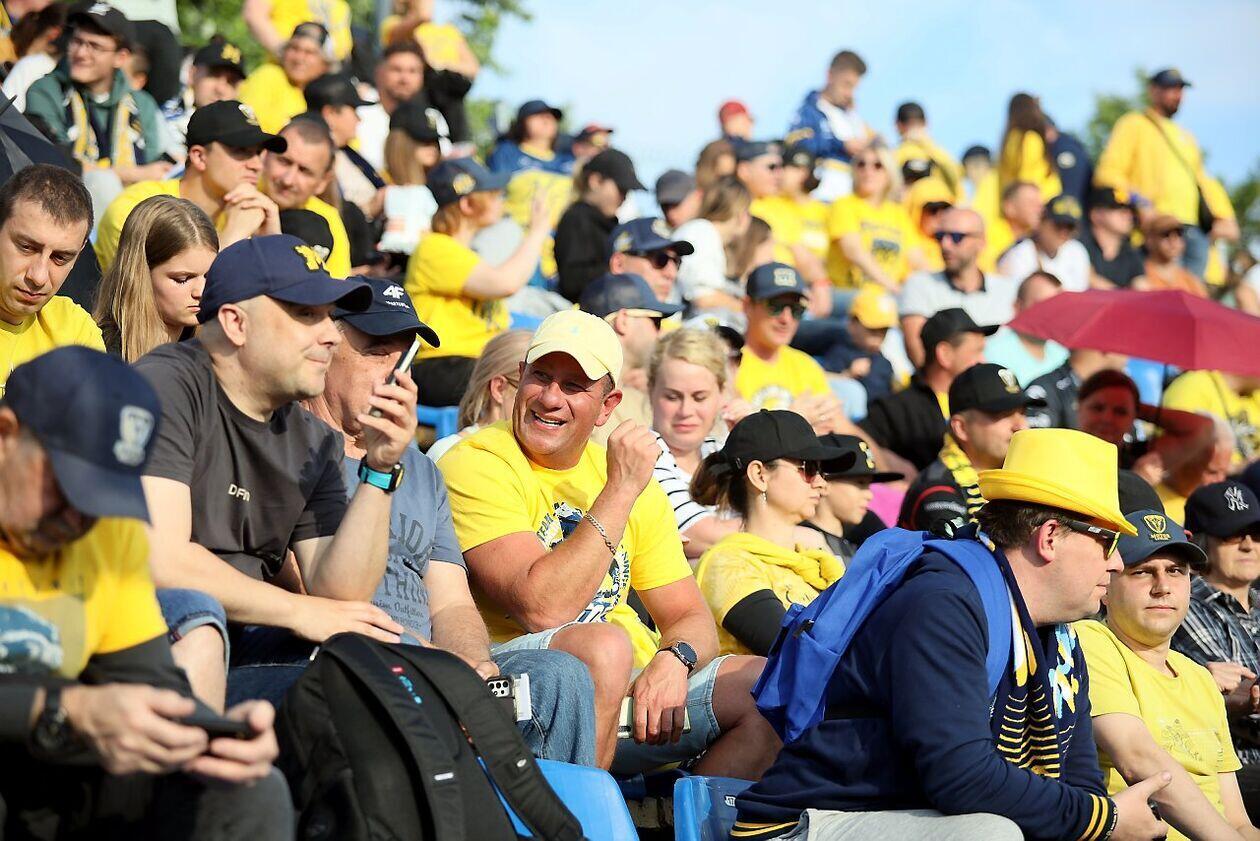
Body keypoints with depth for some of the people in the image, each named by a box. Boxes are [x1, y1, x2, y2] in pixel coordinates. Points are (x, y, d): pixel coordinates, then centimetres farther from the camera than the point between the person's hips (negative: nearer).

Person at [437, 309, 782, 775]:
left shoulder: (628, 474, 13)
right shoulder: (477, 463, -8)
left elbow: (690, 617, 12)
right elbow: (543, 609, -21)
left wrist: (673, 659, -12)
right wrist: (620, 491, -17)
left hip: (628, 684, 6)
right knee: (603, 644, -35)